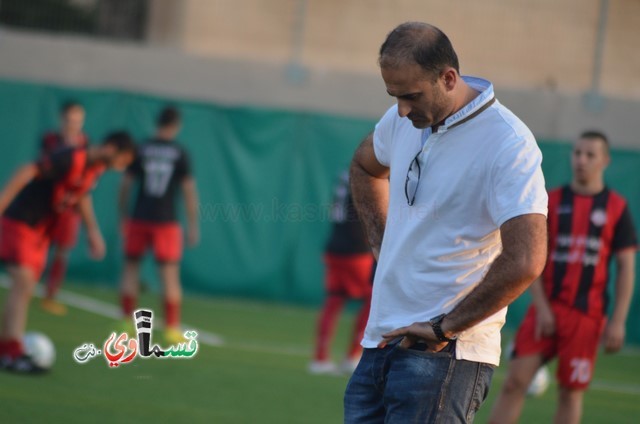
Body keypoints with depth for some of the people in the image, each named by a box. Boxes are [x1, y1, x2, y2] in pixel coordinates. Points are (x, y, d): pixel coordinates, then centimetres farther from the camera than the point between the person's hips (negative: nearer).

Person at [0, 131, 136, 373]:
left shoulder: (95, 169, 3)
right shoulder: (70, 160, -25)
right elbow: (27, 173, -29)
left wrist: (93, 231, 18)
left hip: (41, 231, 9)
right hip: (19, 224, -9)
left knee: (24, 289, 9)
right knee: (23, 284, -17)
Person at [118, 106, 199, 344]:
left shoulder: (142, 150, 0)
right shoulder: (180, 154, -3)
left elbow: (126, 185, 1)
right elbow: (189, 191, -3)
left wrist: (123, 215, 12)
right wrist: (193, 226, 2)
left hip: (139, 218, 1)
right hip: (167, 221, -1)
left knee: (131, 267, 13)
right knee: (170, 275, 2)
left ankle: (127, 322, 9)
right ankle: (172, 328, 0)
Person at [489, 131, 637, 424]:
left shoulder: (616, 208, 3)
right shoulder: (552, 201, 6)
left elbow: (626, 267, 3)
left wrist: (618, 321, -4)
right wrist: (541, 307, -7)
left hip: (586, 314, -1)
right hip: (547, 308, 1)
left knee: (571, 392, 2)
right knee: (515, 380, -8)